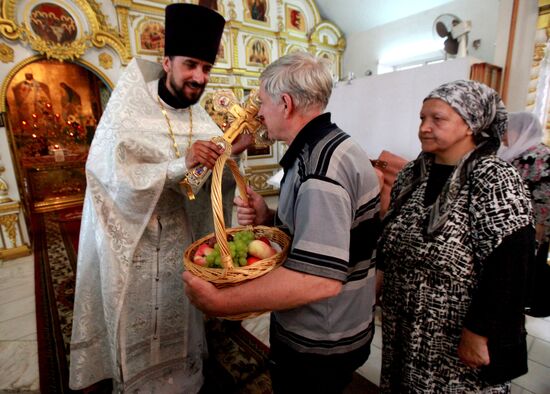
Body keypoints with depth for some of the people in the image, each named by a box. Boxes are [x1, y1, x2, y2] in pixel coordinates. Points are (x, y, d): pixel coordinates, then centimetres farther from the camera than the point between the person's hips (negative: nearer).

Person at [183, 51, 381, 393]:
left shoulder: (321, 164, -28)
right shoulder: (323, 149, 5)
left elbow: (319, 279, -35)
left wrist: (219, 302, -28)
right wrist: (269, 218, -3)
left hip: (318, 346, -9)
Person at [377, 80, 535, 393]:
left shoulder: (495, 181, -18)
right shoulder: (413, 174, 0)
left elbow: (508, 270, -20)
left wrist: (479, 334, -18)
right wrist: (378, 274, 10)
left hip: (457, 336, -5)